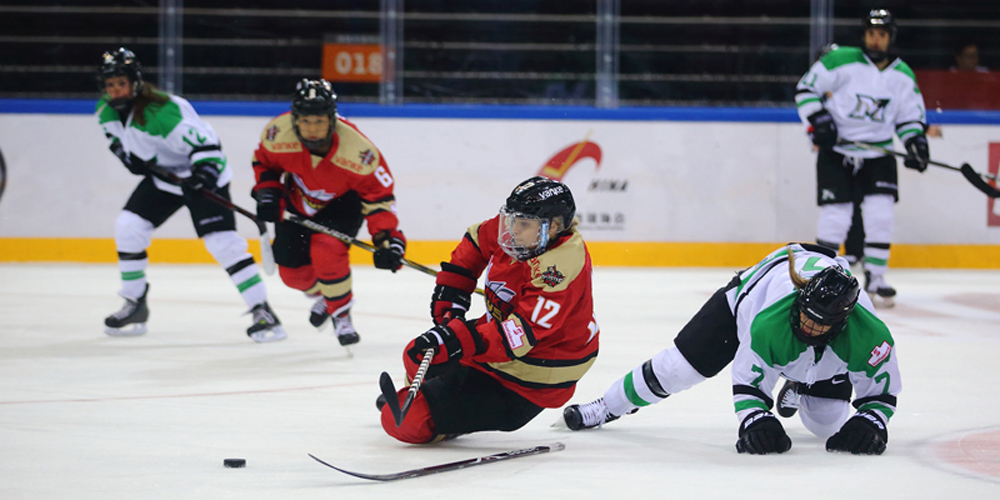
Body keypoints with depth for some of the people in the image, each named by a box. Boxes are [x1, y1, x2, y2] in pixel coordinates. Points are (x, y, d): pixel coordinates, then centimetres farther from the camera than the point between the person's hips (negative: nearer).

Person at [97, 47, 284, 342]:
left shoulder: (162, 112, -32)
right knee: (128, 228, -2)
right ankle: (135, 306, 13)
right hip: (161, 177, 8)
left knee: (222, 241, -19)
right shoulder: (107, 111, -6)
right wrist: (125, 153, -3)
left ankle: (263, 312, -16)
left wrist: (206, 169, -49)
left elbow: (202, 139, -33)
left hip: (201, 177, -8)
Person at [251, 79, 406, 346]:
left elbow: (378, 194, -26)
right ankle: (322, 294, 42)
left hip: (343, 202, -4)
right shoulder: (278, 133, -29)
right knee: (292, 271, 6)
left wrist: (386, 238, -34)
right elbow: (264, 161, -4)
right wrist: (267, 191, -17)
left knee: (327, 251, -29)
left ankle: (341, 314, -7)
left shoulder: (357, 149, -37)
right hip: (298, 199, 4)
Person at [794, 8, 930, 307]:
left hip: (878, 153, 3)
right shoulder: (841, 61, -13)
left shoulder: (903, 76, 1)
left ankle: (875, 278, 4)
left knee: (880, 213, -9)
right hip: (836, 151, -3)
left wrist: (916, 142, -7)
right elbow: (806, 89, -8)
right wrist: (818, 121, -18)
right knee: (835, 216, -9)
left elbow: (910, 115, 10)